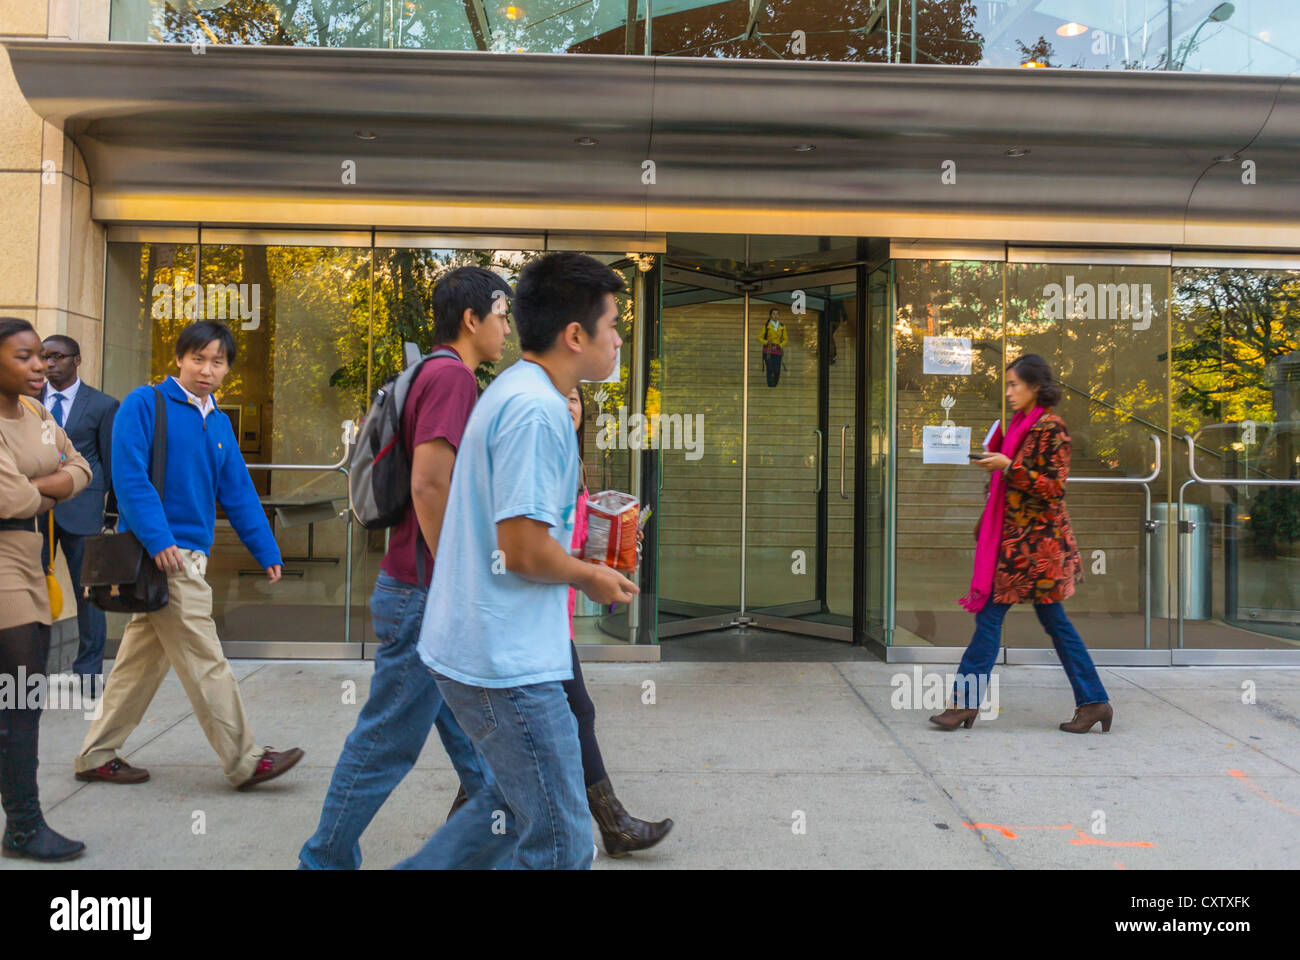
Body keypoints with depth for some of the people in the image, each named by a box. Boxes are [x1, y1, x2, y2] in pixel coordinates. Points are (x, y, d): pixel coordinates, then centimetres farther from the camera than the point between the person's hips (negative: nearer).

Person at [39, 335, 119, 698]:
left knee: (88, 592, 5)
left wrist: (112, 514, 5)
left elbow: (113, 462, 4)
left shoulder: (102, 405, 1)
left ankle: (90, 670, 16)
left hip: (81, 511, -2)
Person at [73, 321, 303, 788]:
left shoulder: (219, 423, 14)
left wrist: (266, 552, 12)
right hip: (161, 553, -8)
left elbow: (238, 493, 15)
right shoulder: (144, 404, -7)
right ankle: (244, 762, 3)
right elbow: (129, 475, -15)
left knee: (144, 658, 14)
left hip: (191, 554, 8)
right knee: (204, 661, -4)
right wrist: (158, 539, -23)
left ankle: (97, 755, 26)